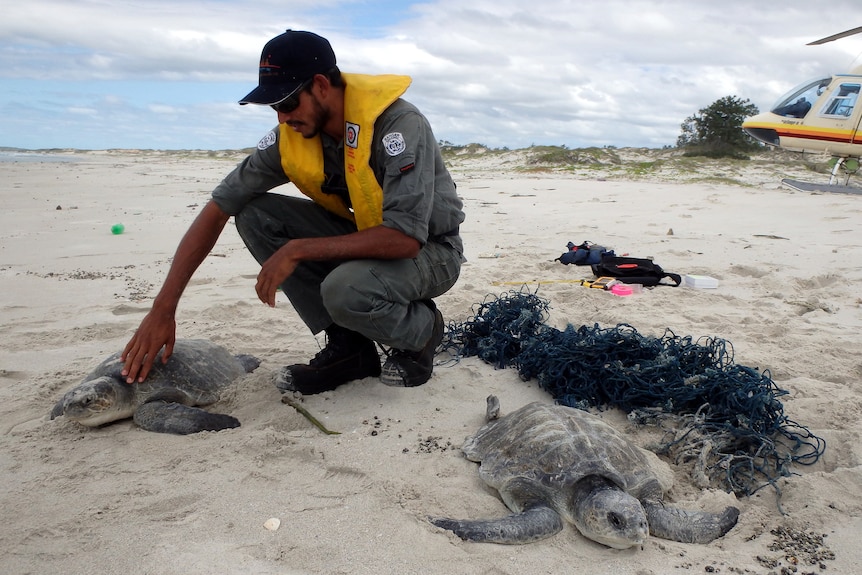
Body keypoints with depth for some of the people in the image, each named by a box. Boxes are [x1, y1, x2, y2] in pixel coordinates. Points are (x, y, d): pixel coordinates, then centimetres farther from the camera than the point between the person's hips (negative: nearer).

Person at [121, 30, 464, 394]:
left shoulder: (398, 125, -27)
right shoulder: (290, 136, -9)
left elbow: (406, 238, -34)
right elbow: (218, 208, -9)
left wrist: (299, 251, -32)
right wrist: (163, 309, -13)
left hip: (430, 251, -6)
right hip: (363, 237, 6)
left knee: (345, 289, -37)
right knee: (255, 214, -12)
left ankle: (424, 330, -1)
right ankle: (348, 346, -6)